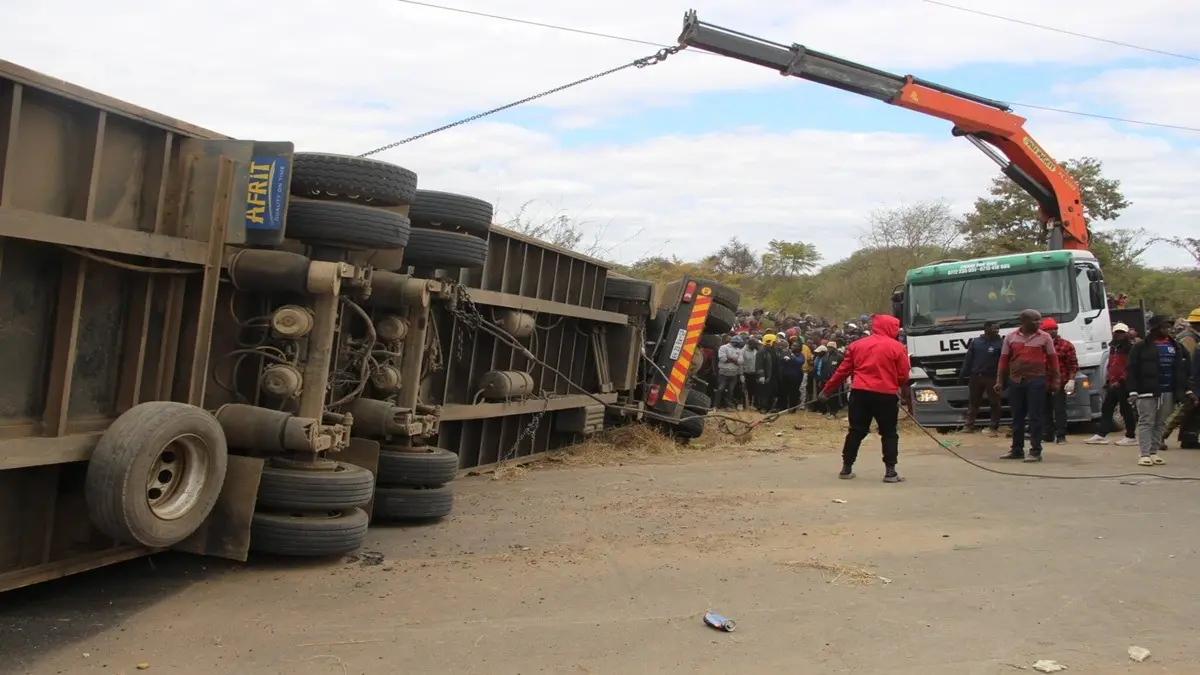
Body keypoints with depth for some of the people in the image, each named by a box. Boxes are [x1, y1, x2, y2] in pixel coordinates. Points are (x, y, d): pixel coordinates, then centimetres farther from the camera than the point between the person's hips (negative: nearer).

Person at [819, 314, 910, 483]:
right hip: (886, 395, -3)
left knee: (856, 431, 13)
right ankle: (890, 471, 4)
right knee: (889, 433, 10)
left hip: (860, 393, 3)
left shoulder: (857, 344, 9)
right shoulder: (898, 347, 0)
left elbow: (842, 371, 10)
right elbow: (903, 376, 0)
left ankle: (846, 468, 17)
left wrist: (827, 390, 18)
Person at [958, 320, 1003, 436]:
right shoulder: (976, 342, 8)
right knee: (973, 402, 10)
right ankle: (969, 425, 18)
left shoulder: (1000, 343, -2)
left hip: (992, 378, -3)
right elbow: (968, 359, 9)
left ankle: (994, 428, 8)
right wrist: (962, 375, 6)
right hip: (976, 377, 3)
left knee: (994, 403, 1)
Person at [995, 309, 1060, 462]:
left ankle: (1035, 452, 3)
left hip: (1036, 381, -3)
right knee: (1017, 417, 10)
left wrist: (1054, 381, 1)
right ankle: (1017, 450, 20)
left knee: (1035, 417, -2)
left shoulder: (1044, 337, 2)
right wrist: (999, 381, 5)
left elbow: (1053, 359, 4)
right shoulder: (1010, 337, 6)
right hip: (1015, 381, 3)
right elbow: (1004, 360, 8)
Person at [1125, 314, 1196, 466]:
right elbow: (1131, 370, -6)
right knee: (1146, 422, -5)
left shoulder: (1176, 346, 12)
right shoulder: (1142, 347, -3)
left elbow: (1185, 370, 16)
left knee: (1160, 424, 7)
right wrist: (1133, 391, -13)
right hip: (1147, 391, -5)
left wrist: (1189, 390, 9)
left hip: (1168, 393, 5)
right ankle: (1144, 454, -6)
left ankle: (1154, 453, 13)